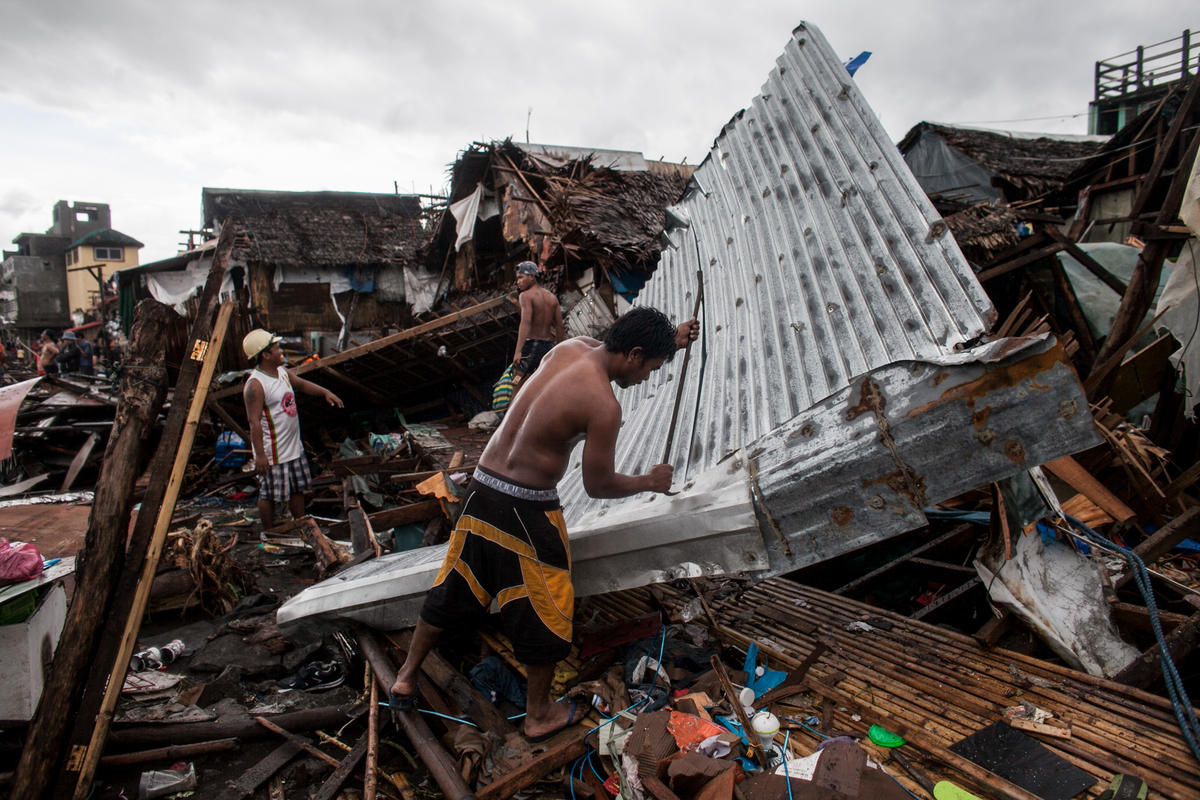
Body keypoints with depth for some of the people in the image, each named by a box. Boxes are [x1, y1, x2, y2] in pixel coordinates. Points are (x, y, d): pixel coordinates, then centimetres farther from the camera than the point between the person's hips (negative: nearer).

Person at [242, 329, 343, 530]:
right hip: (272, 451, -9)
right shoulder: (255, 384, -22)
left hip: (294, 445, 9)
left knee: (299, 488, 20)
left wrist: (325, 392, 9)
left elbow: (301, 384, 24)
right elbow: (254, 421, -23)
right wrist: (259, 454, -24)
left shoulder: (282, 371, 5)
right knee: (269, 494, 7)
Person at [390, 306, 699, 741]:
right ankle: (539, 714, 33)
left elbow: (614, 347, 26)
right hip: (525, 509, -8)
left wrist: (668, 340, 24)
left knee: (455, 586, 24)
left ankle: (406, 677, 42)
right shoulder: (603, 405, -20)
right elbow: (598, 485, -11)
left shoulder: (572, 346, 2)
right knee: (544, 610, 13)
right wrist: (650, 481, 5)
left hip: (483, 488, 8)